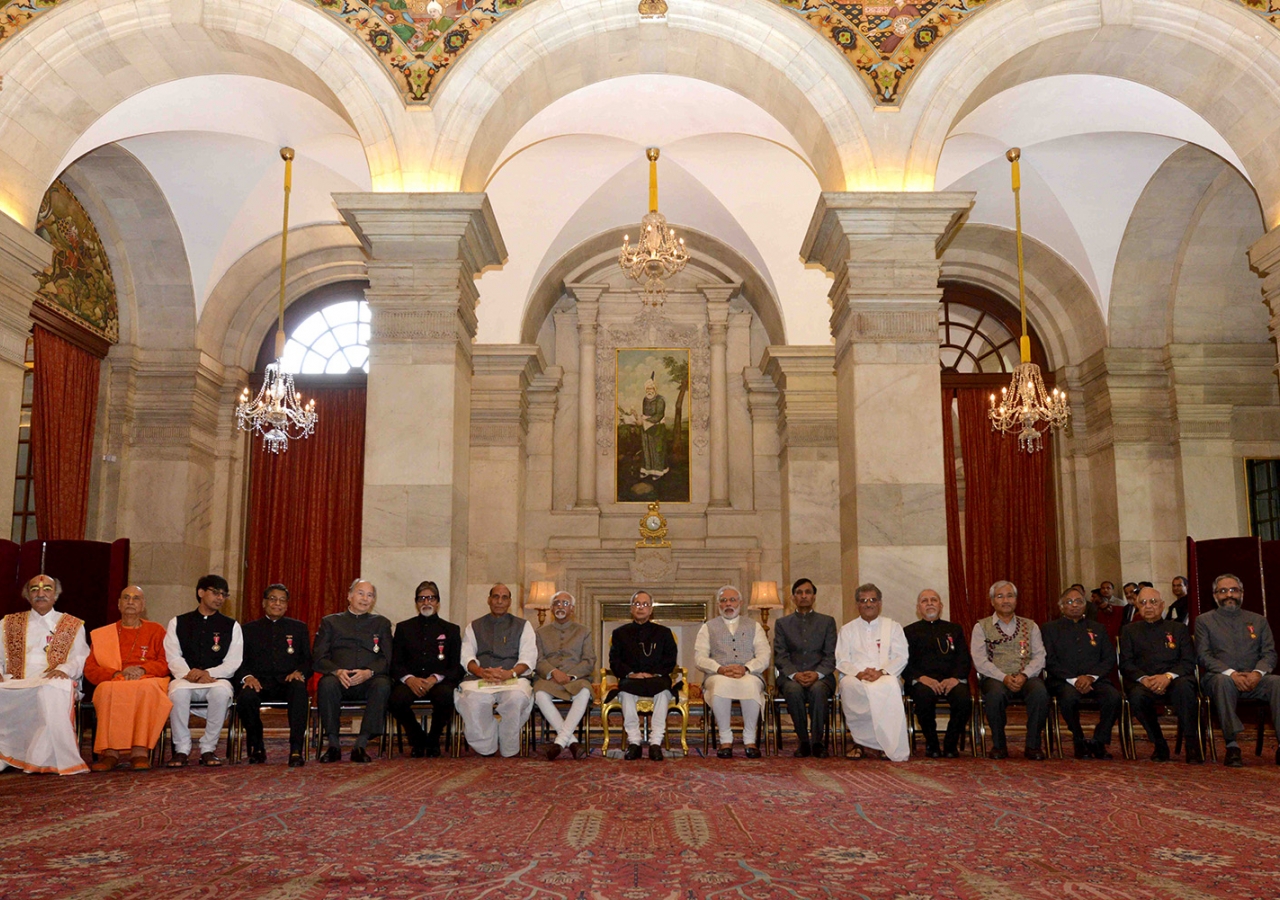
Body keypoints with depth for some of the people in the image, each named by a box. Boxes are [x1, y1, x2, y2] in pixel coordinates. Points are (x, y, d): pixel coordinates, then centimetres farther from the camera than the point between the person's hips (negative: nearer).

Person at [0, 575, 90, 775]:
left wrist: (64, 668, -14)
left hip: (52, 682, -2)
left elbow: (80, 659, 8)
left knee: (52, 692, -40)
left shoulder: (72, 626, 19)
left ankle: (43, 760, -35)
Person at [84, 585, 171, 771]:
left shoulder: (156, 630, 20)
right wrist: (116, 674, -6)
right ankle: (110, 753, -39)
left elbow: (166, 663, 9)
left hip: (147, 682, -1)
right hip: (113, 684, 1)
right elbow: (90, 670, 13)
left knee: (147, 689, -39)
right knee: (108, 690, -37)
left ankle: (140, 752, -43)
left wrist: (143, 669, -10)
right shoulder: (101, 634, 24)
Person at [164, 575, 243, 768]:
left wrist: (209, 673, -16)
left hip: (216, 680, 0)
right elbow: (173, 657, 2)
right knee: (178, 691, -35)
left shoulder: (231, 626, 12)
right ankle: (182, 749, -21)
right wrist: (189, 673, -18)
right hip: (185, 678, 0)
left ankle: (208, 749, -22)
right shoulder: (178, 623, 15)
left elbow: (233, 662, 2)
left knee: (222, 692, -35)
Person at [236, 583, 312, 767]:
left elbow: (308, 660, 12)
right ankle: (257, 747, -10)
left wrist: (299, 672, -11)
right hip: (260, 682, 1)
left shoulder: (299, 627, 19)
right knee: (246, 696, -35)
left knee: (299, 688, -37)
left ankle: (296, 750, -37)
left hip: (288, 682, 0)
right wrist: (247, 676, -13)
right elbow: (240, 661, 10)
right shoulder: (249, 629, 19)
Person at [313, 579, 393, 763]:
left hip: (368, 680, 0)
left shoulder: (381, 623, 20)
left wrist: (369, 672, -13)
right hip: (339, 678, 0)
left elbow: (387, 659, 8)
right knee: (327, 683, -35)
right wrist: (337, 671, -14)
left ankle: (361, 744, -31)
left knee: (383, 684, -34)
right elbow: (318, 658, 7)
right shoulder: (330, 622, 18)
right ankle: (333, 744, -24)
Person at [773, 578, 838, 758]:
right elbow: (780, 656, 5)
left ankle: (817, 741, -23)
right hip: (791, 677, 0)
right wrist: (795, 674, -15)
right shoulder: (782, 623, 15)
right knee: (794, 690, -34)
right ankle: (803, 741, -21)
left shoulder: (827, 622, 15)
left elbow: (831, 655, 5)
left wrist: (817, 674, -14)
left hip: (820, 676, 0)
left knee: (818, 689, -35)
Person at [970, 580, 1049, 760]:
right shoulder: (981, 627, 11)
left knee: (1039, 691, -33)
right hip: (995, 678, -2)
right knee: (995, 693, -37)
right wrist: (1004, 678, -16)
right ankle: (999, 745, -18)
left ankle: (1033, 745, -19)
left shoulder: (1030, 626, 19)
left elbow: (1039, 657, 7)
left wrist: (1024, 675, -13)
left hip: (1026, 678, 2)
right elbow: (980, 660, -1)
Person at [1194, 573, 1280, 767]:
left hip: (1253, 679, 2)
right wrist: (1231, 673, -18)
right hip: (1217, 677, -2)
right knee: (1223, 681, -39)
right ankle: (1233, 745, -41)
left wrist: (1257, 673, -14)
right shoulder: (1203, 620, 12)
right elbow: (1204, 656, 0)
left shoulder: (1258, 620, 21)